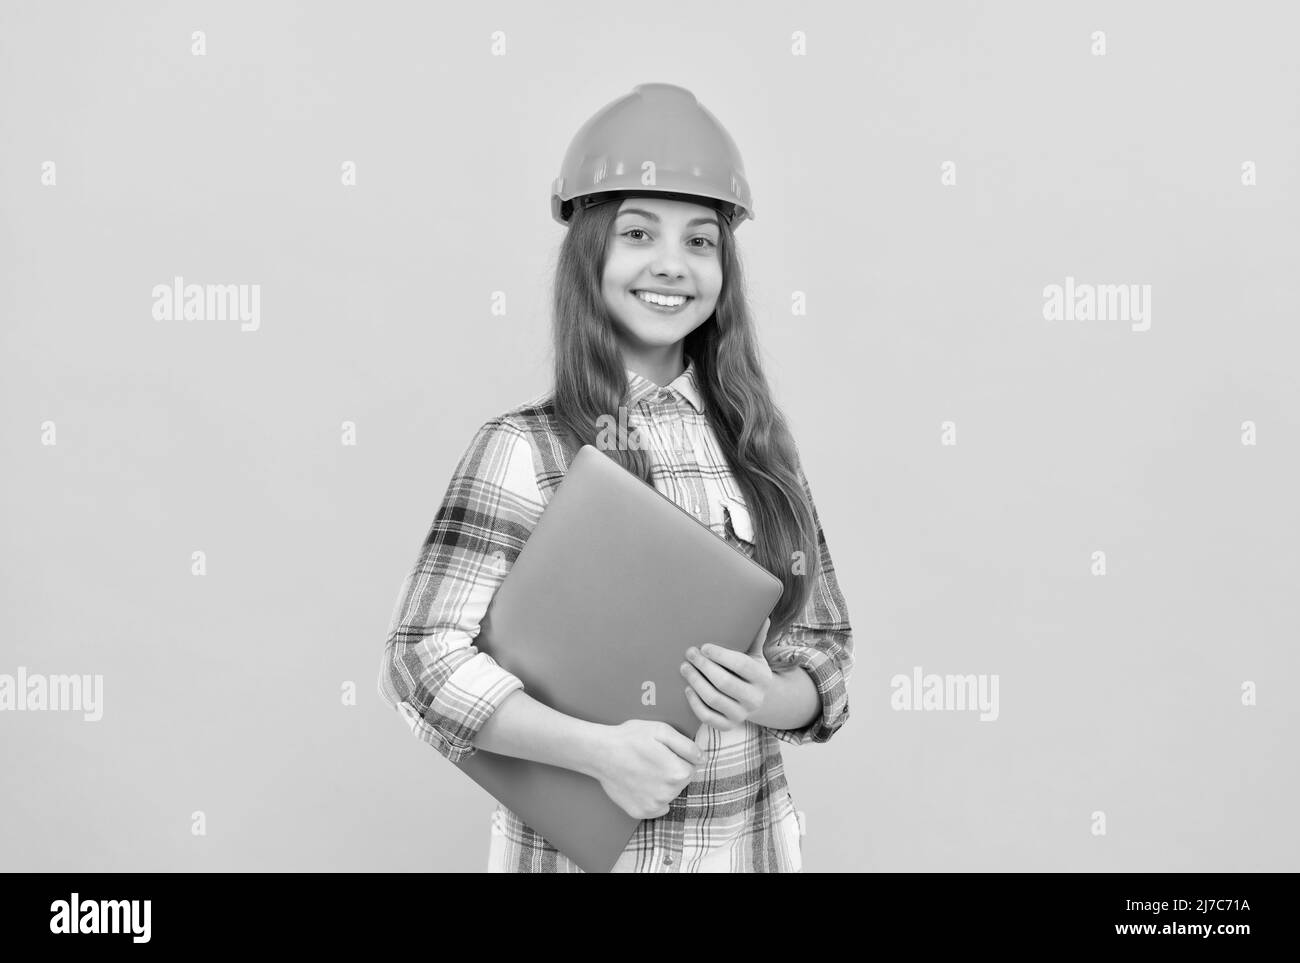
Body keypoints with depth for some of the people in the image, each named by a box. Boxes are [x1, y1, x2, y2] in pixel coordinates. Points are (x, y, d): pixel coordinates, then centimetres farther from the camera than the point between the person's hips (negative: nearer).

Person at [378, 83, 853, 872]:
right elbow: (425, 661, -15)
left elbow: (822, 649, 5)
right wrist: (598, 749, -24)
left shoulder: (760, 443, -1)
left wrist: (774, 699, -15)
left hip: (750, 841, 4)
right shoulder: (523, 450, -12)